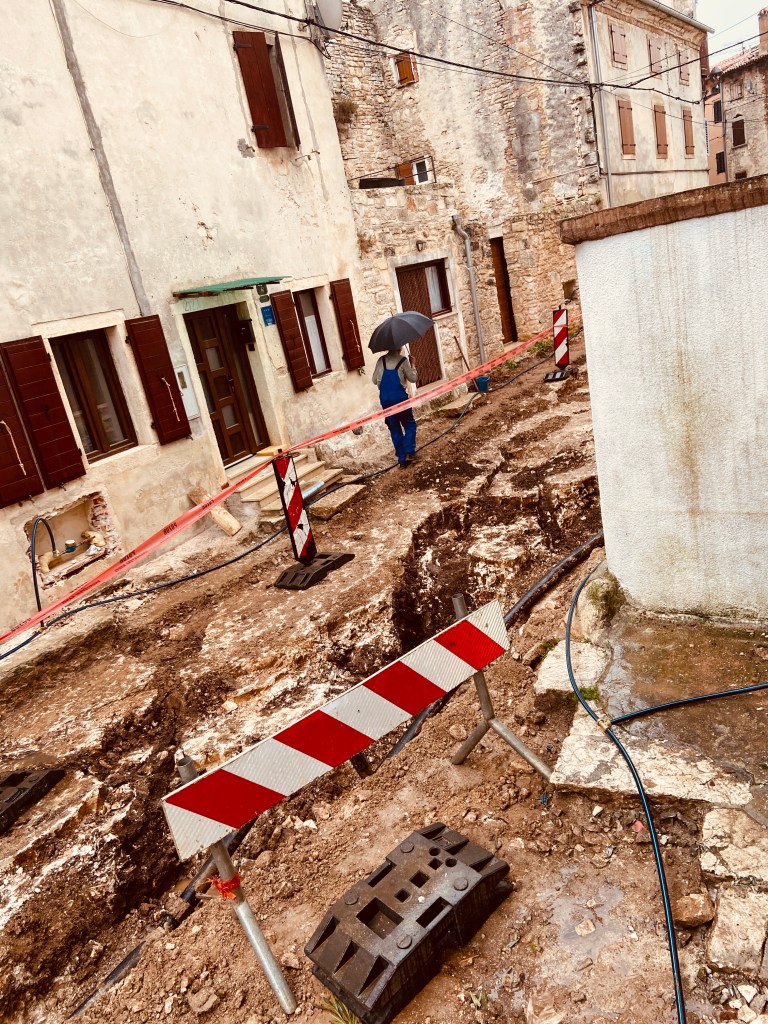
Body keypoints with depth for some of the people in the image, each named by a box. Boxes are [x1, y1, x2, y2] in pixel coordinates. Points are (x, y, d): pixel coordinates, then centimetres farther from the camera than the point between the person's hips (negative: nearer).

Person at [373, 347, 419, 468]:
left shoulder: (381, 360, 6)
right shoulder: (403, 360, -3)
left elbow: (375, 380, 8)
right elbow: (413, 378, 1)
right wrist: (412, 365, 14)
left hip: (385, 399, 3)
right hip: (400, 397, -3)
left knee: (394, 429, 9)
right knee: (409, 424, 12)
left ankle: (402, 459, 10)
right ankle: (409, 452, -5)